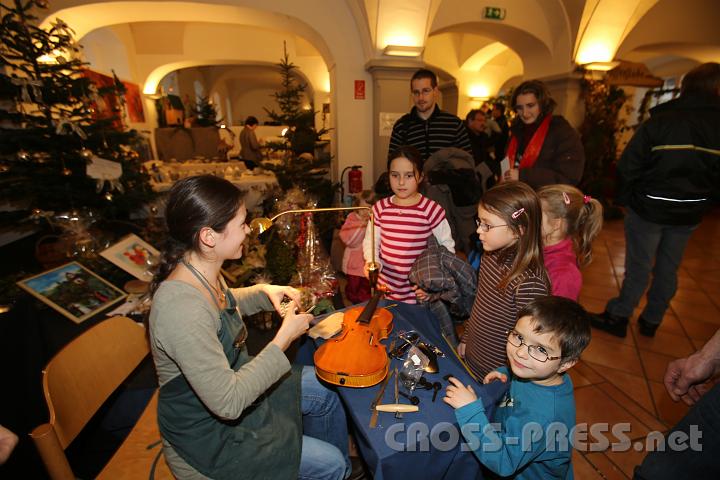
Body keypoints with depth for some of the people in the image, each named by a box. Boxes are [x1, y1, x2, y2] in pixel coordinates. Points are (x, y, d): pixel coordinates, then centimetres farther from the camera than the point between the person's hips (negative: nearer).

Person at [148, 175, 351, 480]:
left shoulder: (203, 272, -10)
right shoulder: (181, 309, -38)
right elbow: (227, 403, -33)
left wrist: (264, 292, -4)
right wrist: (284, 338, -27)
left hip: (230, 382, 8)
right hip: (207, 431, -8)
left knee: (326, 395, 15)